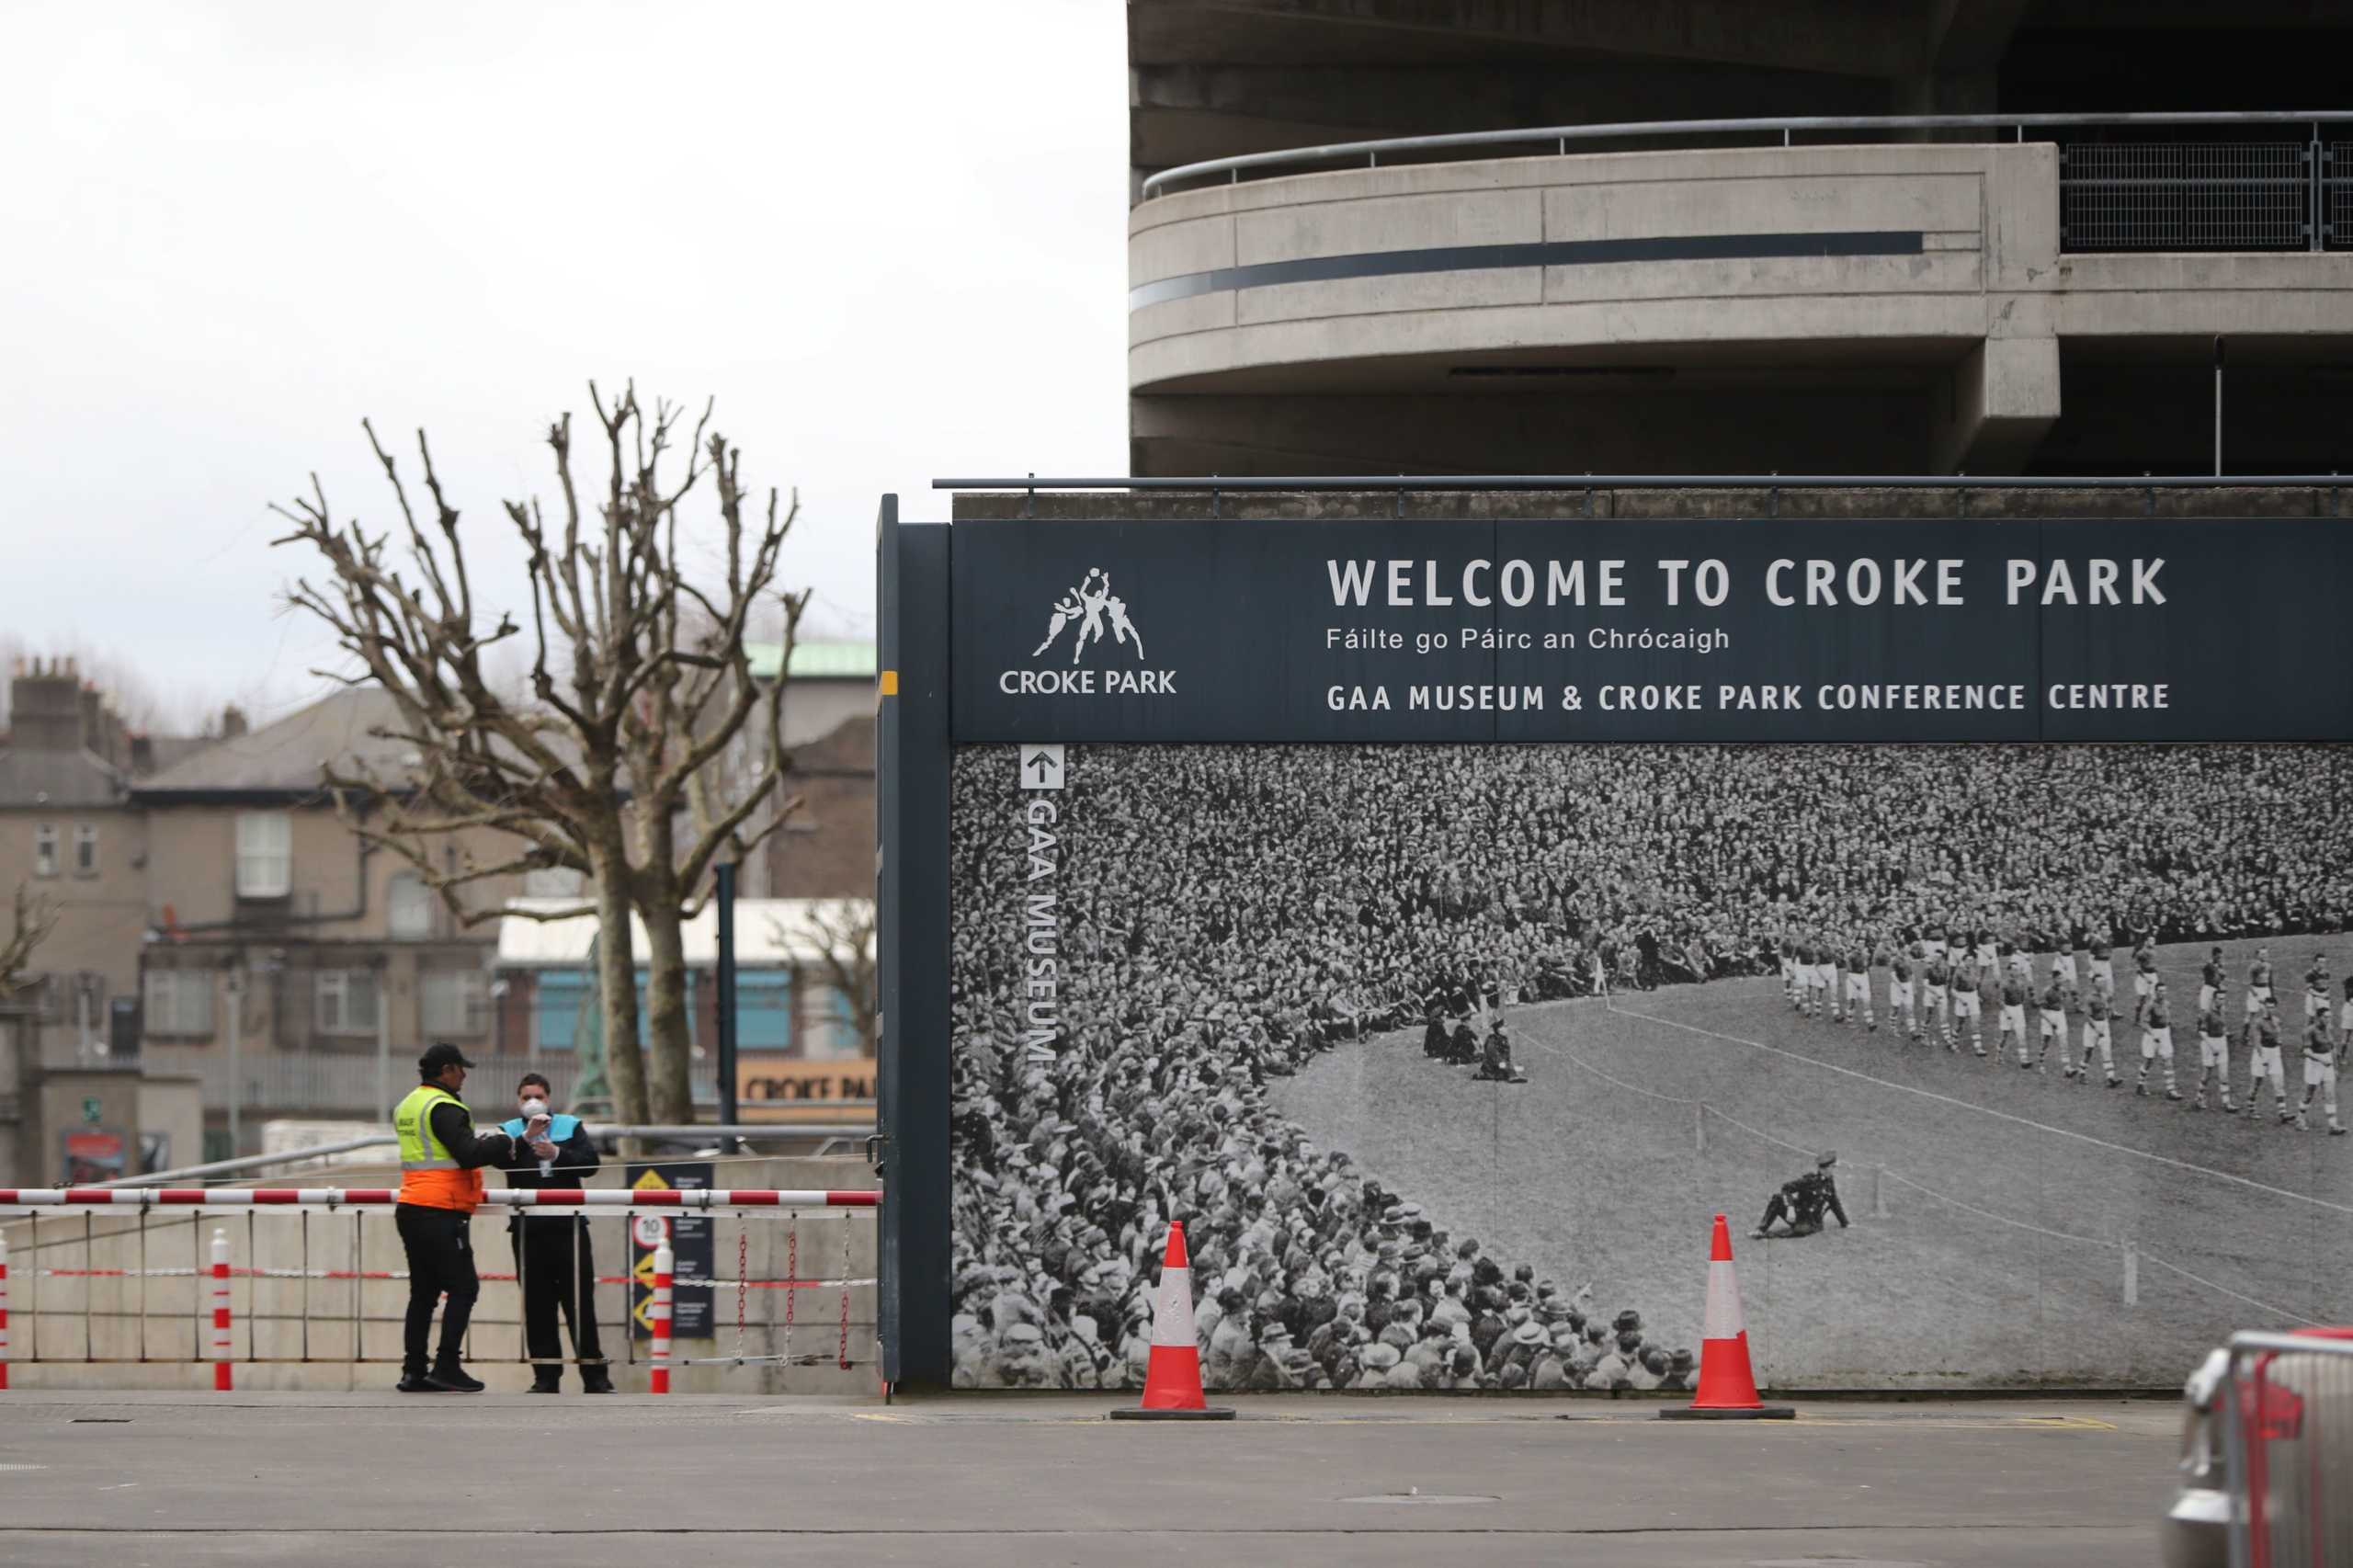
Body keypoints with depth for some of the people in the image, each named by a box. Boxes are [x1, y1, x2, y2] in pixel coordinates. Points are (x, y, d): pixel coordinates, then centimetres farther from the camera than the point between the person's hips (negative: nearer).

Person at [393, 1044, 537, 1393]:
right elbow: (469, 1155, -20)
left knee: (423, 1291, 11)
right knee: (463, 1287, -5)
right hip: (441, 1214, -9)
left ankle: (413, 1371, 9)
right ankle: (447, 1367, -10)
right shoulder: (444, 1108, -12)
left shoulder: (407, 1105, 17)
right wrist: (504, 1142, -10)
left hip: (411, 1208, 9)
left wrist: (477, 1142, 19)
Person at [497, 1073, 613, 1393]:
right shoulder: (510, 1130, 10)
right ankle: (546, 1375, 6)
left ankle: (594, 1375, 2)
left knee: (580, 1301, -2)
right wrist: (526, 1138, -23)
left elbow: (590, 1163, -2)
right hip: (528, 1229, 1)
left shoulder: (570, 1126, 10)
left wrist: (557, 1154, -15)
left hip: (568, 1226, -1)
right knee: (537, 1305, 1)